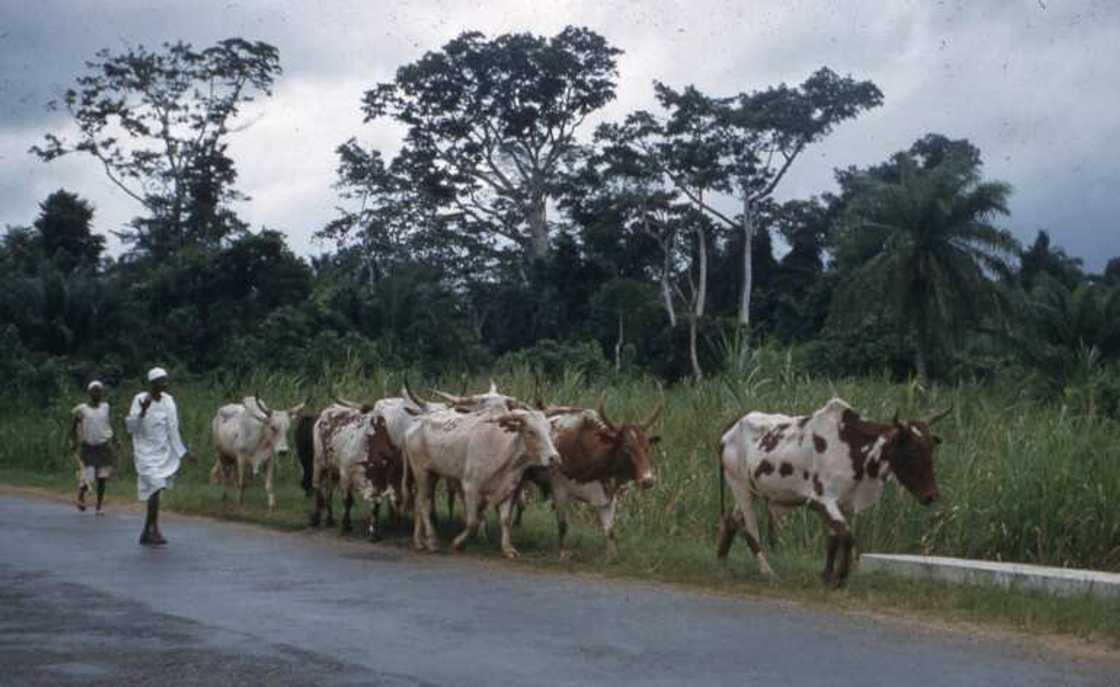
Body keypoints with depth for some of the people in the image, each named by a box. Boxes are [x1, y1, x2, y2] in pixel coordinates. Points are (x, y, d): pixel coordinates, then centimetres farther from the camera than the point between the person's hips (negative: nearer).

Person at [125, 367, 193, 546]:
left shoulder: (168, 400, 4)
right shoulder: (140, 400, -8)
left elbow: (173, 430, 9)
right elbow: (131, 427, -13)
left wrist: (183, 453, 8)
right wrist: (143, 411, -28)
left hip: (165, 453, 5)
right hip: (146, 452, -5)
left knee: (155, 492, 8)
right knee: (155, 488, -18)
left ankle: (146, 534, 18)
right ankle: (155, 531, -17)